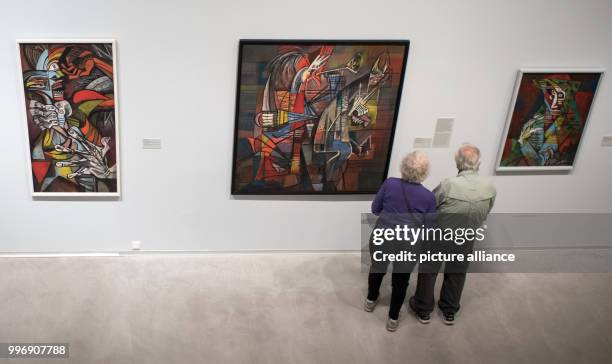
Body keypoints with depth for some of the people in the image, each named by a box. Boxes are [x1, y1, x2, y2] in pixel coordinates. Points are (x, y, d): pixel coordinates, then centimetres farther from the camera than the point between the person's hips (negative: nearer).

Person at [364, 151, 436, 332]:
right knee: (401, 281, 18)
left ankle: (371, 300, 48)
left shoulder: (389, 184, -12)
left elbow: (375, 209, 0)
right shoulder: (428, 197, -13)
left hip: (382, 239, 1)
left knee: (377, 268, 27)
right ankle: (393, 318, 30)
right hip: (408, 246, -1)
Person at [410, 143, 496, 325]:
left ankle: (423, 310, 34)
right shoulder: (490, 187, -19)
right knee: (456, 275, 24)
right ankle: (449, 312, 41)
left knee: (428, 272, 18)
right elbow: (484, 215, -3)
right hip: (466, 240, 3)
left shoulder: (448, 185, -30)